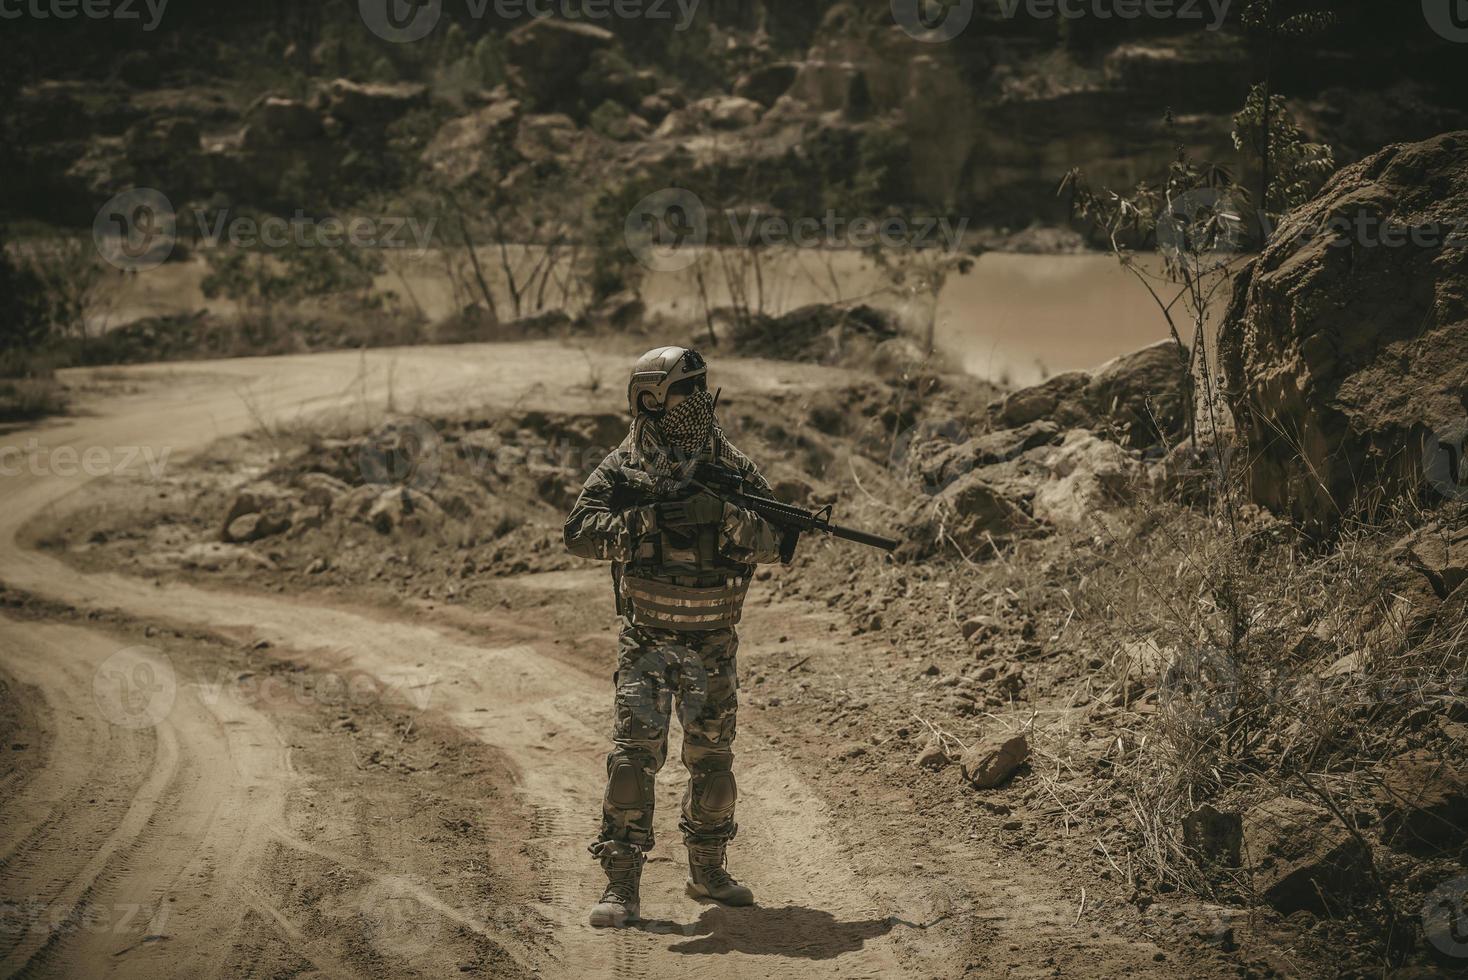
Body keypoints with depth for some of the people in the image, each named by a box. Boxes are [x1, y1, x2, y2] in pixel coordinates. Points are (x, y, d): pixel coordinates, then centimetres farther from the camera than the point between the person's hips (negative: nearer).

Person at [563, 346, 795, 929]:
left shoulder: (730, 467, 0)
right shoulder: (621, 471, -6)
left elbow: (774, 542, -6)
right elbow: (581, 535, -19)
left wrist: (729, 517, -24)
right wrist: (648, 519, -30)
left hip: (713, 644, 3)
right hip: (646, 642, -3)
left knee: (713, 760, 11)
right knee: (635, 754, -13)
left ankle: (707, 870, 28)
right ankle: (621, 884, -8)